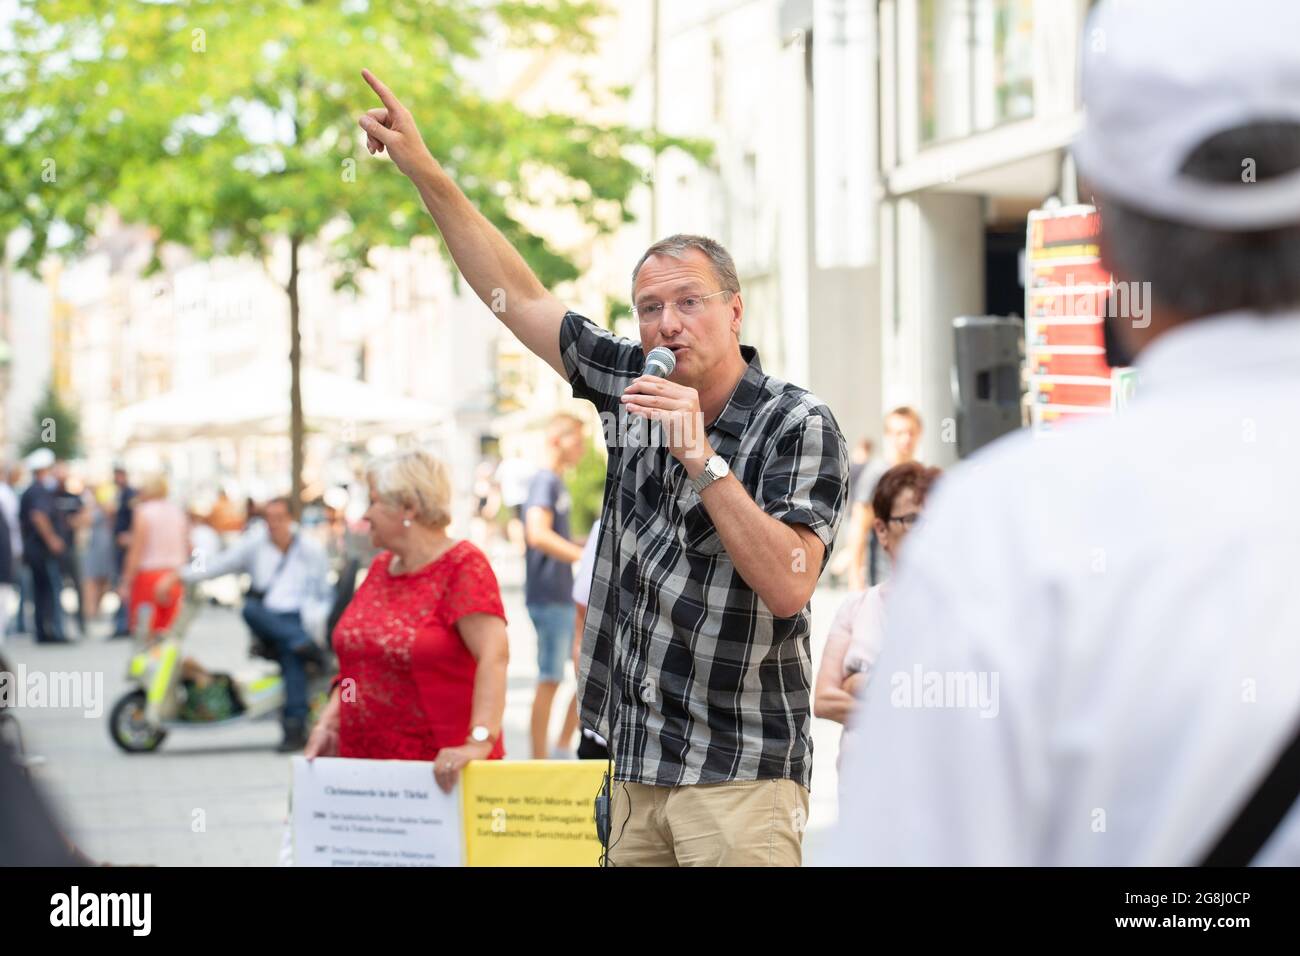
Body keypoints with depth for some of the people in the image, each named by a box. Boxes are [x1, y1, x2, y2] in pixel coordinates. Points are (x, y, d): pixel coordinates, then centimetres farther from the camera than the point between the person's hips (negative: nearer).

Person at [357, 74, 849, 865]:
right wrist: (423, 168, 11)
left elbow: (788, 587, -20)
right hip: (639, 768, 6)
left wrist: (703, 460, -24)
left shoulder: (800, 427, -9)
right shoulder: (637, 387, 7)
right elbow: (519, 297, 13)